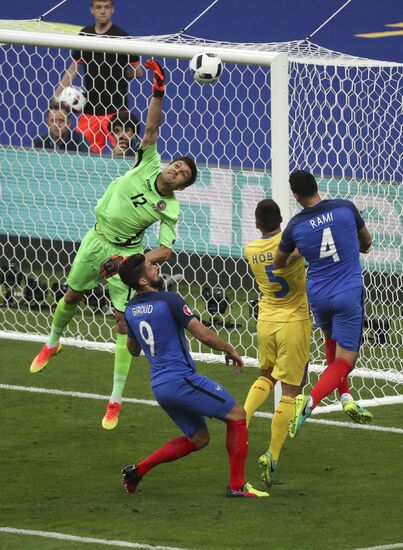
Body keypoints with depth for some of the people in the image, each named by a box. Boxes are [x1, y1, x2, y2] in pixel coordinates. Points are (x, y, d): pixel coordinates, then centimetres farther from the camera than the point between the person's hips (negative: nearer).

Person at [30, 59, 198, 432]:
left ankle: (116, 399, -3)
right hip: (97, 239, 4)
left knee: (124, 321, -7)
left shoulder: (170, 209, -15)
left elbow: (165, 250, -17)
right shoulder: (149, 164, -8)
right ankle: (53, 343, 50)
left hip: (126, 252, -4)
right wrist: (158, 92, -25)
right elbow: (152, 128, -13)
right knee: (72, 296, 17)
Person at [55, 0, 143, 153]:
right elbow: (74, 68, 16)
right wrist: (56, 95, 9)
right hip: (90, 109, 5)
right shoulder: (85, 34, 9)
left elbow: (138, 72, -3)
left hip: (115, 109, -5)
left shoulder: (121, 36, -6)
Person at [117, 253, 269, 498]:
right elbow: (204, 335, -12)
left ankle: (138, 470, 14)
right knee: (237, 415, 4)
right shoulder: (169, 300, -14)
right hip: (182, 380, -8)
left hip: (160, 386, 8)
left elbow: (134, 349, 24)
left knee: (197, 439, 20)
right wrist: (231, 351, 4)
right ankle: (237, 485, 1)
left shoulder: (130, 310, 8)